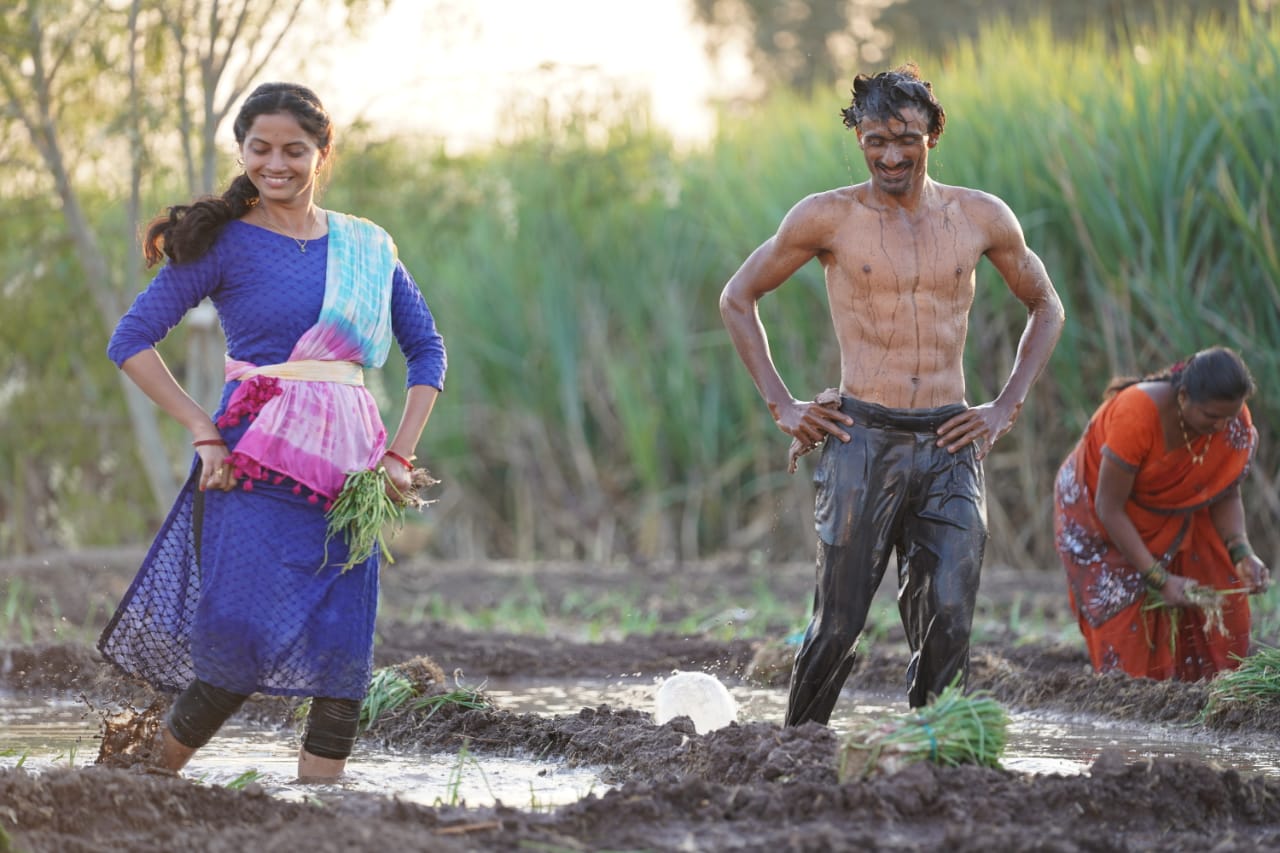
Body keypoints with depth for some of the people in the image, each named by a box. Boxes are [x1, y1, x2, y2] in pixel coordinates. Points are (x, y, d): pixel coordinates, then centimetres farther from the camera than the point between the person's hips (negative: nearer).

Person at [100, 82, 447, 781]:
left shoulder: (367, 247, 13)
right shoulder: (226, 244, 2)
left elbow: (427, 349, 18)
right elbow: (130, 341, -1)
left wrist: (400, 453, 6)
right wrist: (204, 432, -11)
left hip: (349, 467, 4)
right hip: (258, 462, -4)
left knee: (343, 647, -5)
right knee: (243, 642, -13)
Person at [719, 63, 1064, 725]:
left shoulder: (981, 218, 7)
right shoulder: (828, 217, 1)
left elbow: (1046, 307, 21)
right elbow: (738, 297, 11)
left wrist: (1006, 410, 10)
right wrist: (781, 408, 3)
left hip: (950, 448, 2)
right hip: (861, 442, -2)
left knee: (947, 622, -8)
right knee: (838, 623, -4)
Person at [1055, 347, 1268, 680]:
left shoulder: (1234, 423, -20)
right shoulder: (1137, 415, -37)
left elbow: (1226, 495, -7)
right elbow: (1109, 508, -30)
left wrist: (1241, 552, -26)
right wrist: (1159, 579, -30)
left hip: (1169, 517, 5)